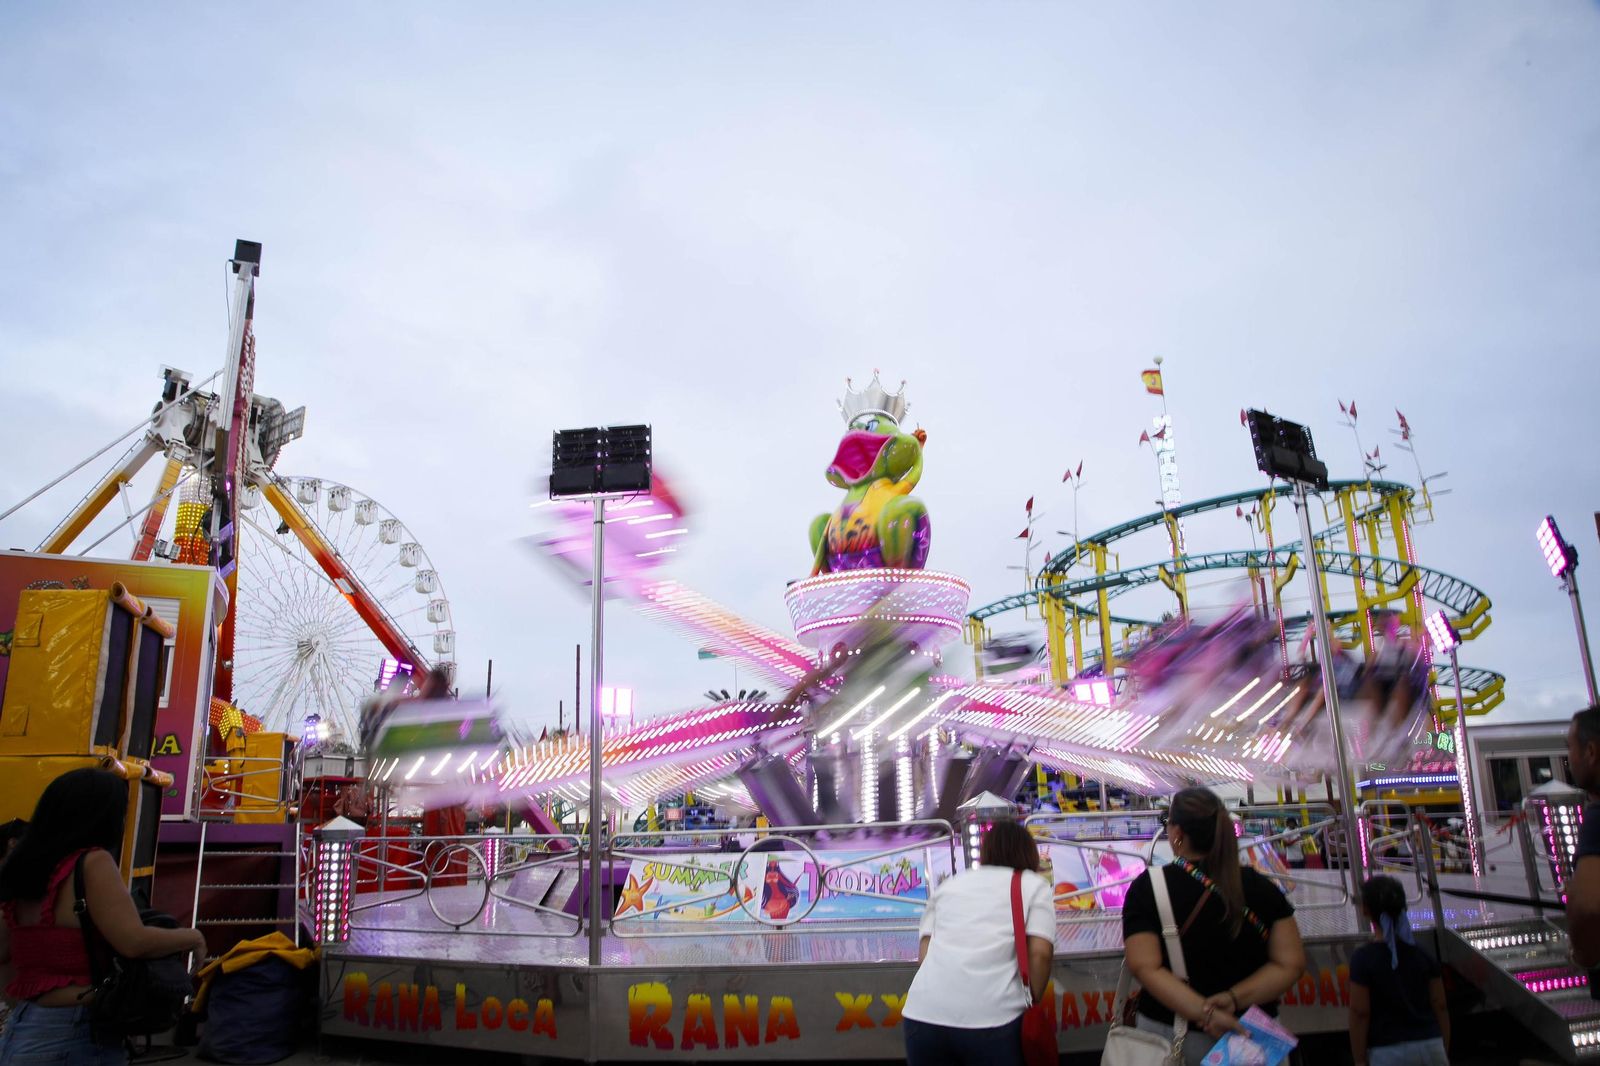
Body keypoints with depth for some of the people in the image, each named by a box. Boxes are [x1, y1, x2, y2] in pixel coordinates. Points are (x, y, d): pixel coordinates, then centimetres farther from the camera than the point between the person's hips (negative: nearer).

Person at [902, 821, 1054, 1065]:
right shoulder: (1034, 884, 14)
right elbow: (1040, 952, -1)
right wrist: (1033, 1002, 12)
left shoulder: (949, 884, 22)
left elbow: (924, 956, 14)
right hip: (992, 1016, -3)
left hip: (923, 1013, 3)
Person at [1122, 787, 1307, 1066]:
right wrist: (1234, 998, -16)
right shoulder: (1261, 888, -4)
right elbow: (1290, 963, -8)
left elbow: (1145, 967, -20)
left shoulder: (1147, 888, -12)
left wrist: (1205, 1012, -25)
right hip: (1255, 1037, 1)